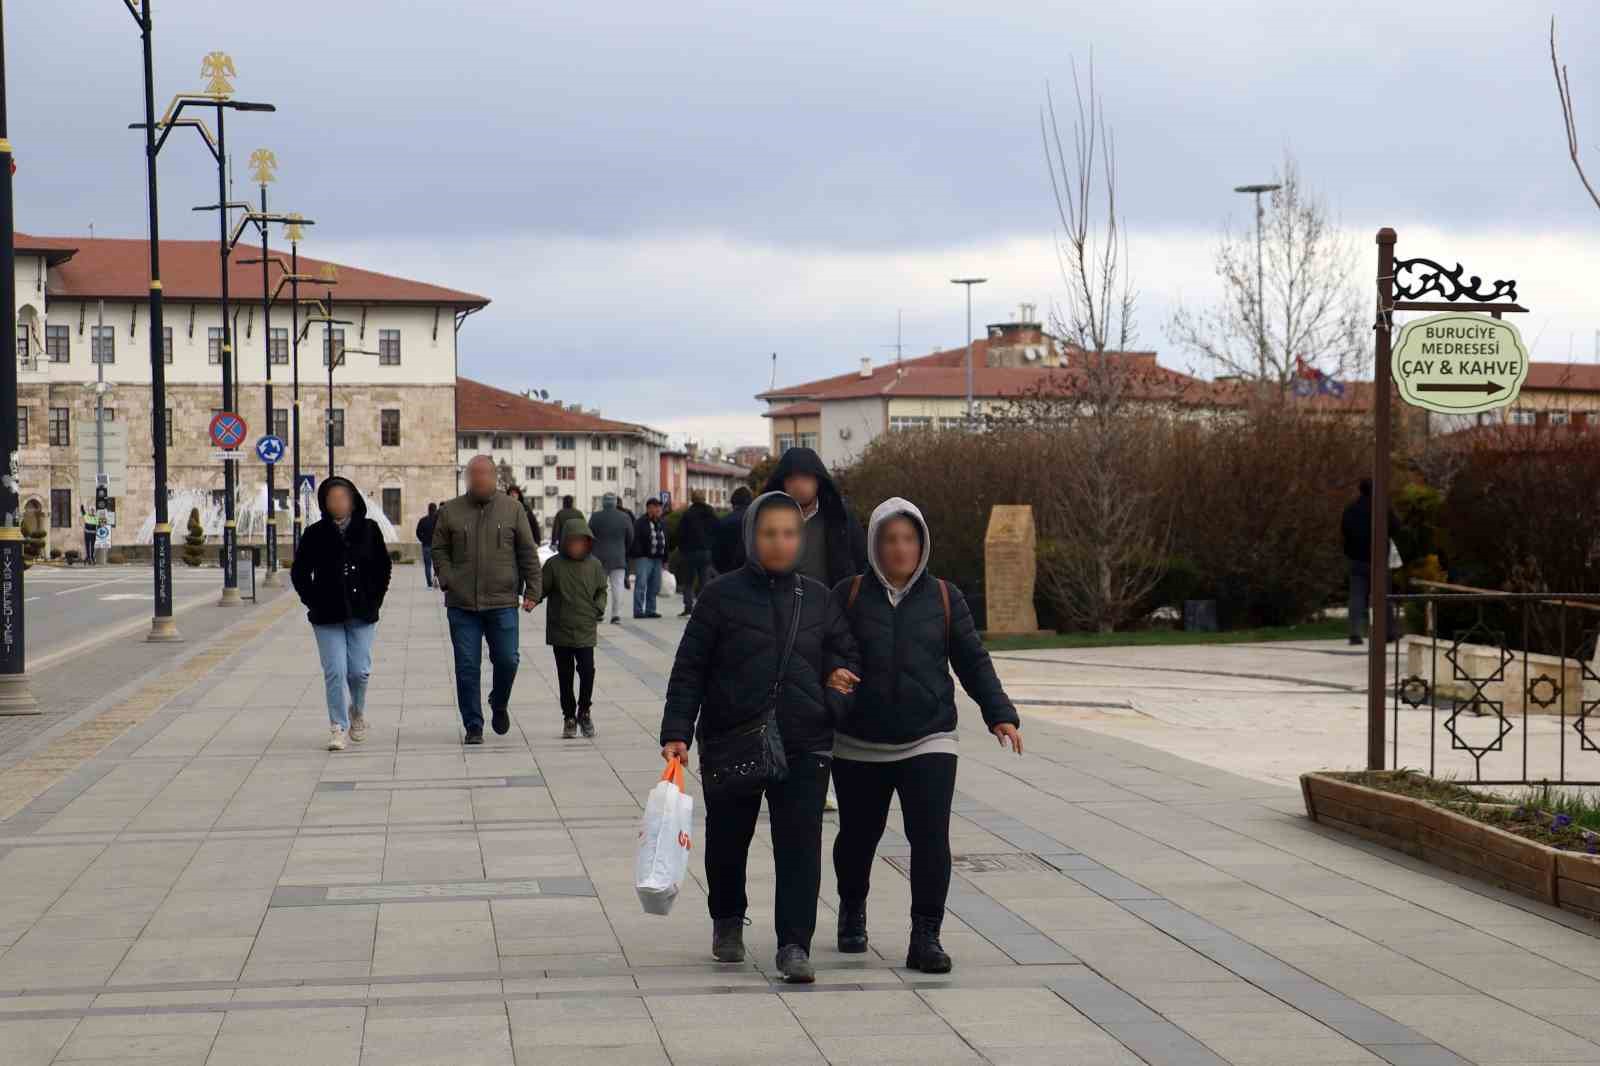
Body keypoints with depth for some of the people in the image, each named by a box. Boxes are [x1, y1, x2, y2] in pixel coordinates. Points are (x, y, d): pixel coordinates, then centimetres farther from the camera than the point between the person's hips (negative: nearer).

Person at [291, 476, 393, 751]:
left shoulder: (369, 530, 1)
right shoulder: (315, 534, -2)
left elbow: (384, 567, 12)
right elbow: (299, 573, 6)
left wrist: (375, 600, 4)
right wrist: (314, 602, -2)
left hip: (362, 615, 1)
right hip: (327, 618, -1)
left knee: (359, 671, 0)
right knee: (335, 672, -5)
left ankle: (358, 710, 29)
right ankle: (338, 727, 6)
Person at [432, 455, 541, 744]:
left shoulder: (512, 509, 5)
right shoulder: (450, 512, 6)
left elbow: (528, 553, 6)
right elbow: (439, 550, 12)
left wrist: (532, 590, 0)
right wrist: (447, 579, -4)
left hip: (502, 603, 0)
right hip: (461, 604, 0)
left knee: (507, 660, 1)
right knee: (467, 667, 1)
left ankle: (499, 705, 30)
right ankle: (473, 725, 10)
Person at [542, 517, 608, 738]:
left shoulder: (594, 565, 2)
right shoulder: (554, 564, -3)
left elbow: (601, 591, 13)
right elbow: (542, 589, 3)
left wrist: (599, 608, -2)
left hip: (586, 630, 0)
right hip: (560, 630, 0)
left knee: (587, 670, -7)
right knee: (565, 674, 7)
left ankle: (583, 712, 13)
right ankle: (569, 717, 19)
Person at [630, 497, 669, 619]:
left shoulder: (662, 524, 17)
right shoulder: (641, 523, -7)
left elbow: (665, 543, 22)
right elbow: (636, 541, -12)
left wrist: (665, 560, 20)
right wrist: (638, 555, -19)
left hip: (657, 559, 7)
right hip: (644, 558, -7)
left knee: (654, 587, 9)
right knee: (641, 585, -11)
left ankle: (650, 610, 16)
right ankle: (638, 611, -10)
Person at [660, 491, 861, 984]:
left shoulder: (818, 599, 7)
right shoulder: (722, 596, -2)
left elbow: (845, 653, 21)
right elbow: (689, 668, -1)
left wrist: (837, 671, -1)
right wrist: (676, 732, -7)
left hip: (804, 745, 1)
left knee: (800, 845, -8)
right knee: (727, 841, 12)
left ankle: (794, 945, -4)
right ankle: (728, 922, 37)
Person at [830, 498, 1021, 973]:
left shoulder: (943, 597, 5)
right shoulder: (850, 595, 1)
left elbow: (973, 661, 8)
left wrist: (1000, 714, -2)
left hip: (928, 742, 0)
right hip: (860, 746, 0)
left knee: (931, 839, -11)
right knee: (858, 836, 13)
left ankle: (925, 938, -5)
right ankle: (852, 912, 39)